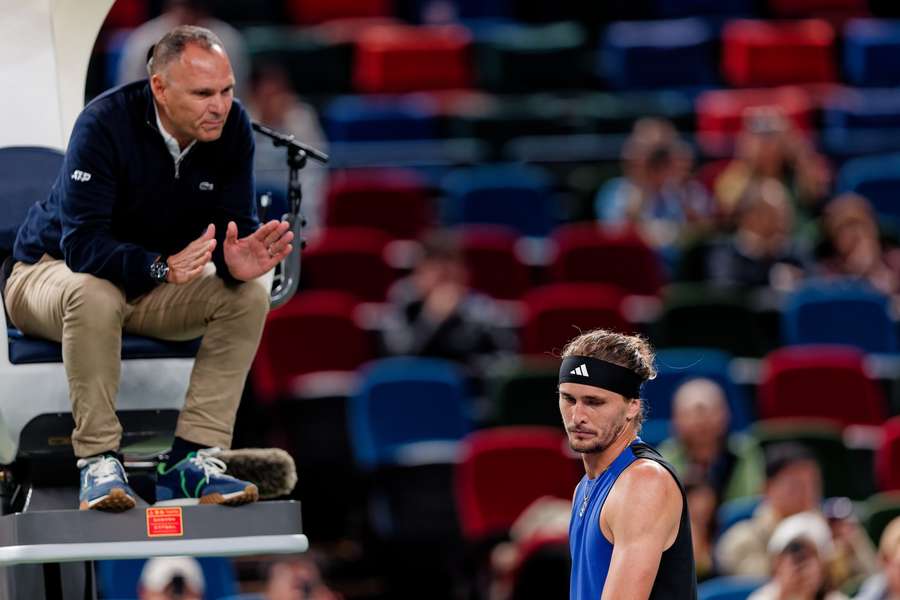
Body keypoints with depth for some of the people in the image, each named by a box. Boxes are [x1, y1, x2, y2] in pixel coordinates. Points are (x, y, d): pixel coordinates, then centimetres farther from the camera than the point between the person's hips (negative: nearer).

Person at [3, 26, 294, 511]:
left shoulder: (232, 126, -14)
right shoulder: (105, 124, -28)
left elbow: (237, 224, -12)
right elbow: (81, 242, -34)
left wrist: (236, 260, -38)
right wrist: (162, 267, -51)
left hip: (156, 281, 5)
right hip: (53, 268, -5)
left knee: (249, 293, -20)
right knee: (94, 295, -40)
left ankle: (192, 461, -20)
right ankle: (98, 462, -29)